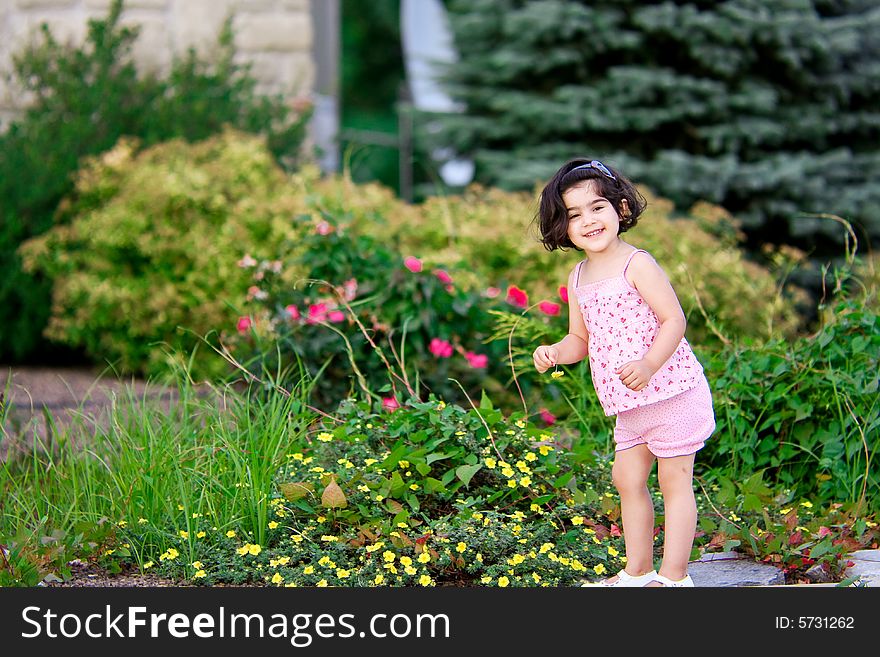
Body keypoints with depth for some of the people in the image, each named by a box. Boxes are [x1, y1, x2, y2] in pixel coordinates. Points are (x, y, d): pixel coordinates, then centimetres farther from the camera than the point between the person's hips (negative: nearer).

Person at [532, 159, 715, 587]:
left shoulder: (637, 265, -14)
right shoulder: (578, 279, 9)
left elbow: (674, 320, -18)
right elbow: (581, 340, 16)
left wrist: (648, 365, -31)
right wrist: (555, 353, -5)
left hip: (670, 392, -8)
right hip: (630, 406, 8)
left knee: (674, 480, 0)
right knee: (627, 480, 14)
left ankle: (674, 575, 6)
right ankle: (637, 572, 26)